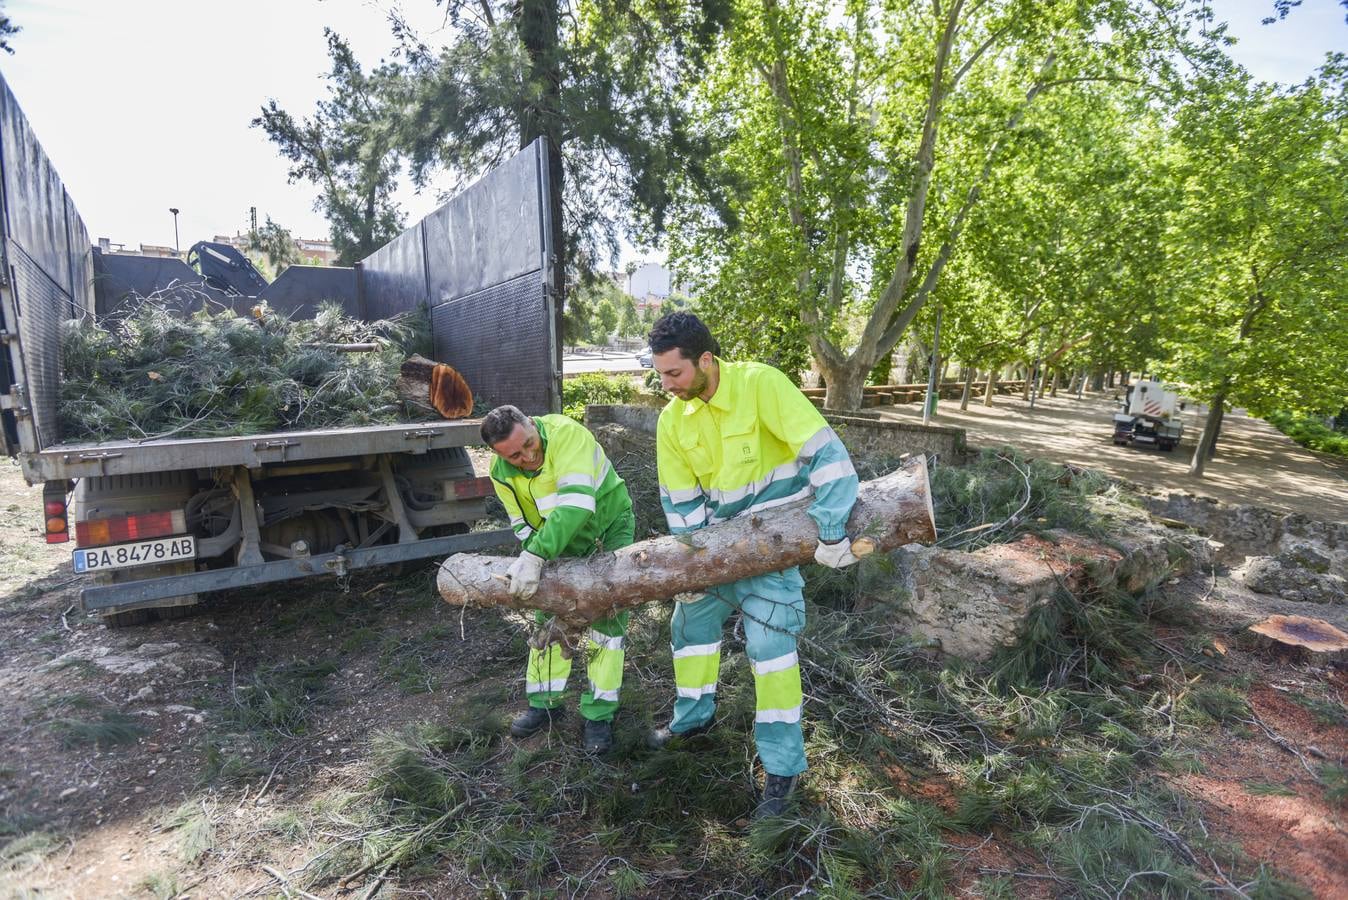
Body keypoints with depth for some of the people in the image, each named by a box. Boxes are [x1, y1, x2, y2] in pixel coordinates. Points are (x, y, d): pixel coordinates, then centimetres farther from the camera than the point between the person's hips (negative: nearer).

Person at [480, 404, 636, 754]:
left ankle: (598, 713, 4)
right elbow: (525, 528, -7)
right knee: (550, 615, 8)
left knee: (606, 616, -8)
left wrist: (536, 554, -47)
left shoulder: (566, 434, -34)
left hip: (609, 525, -4)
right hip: (563, 541, 5)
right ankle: (545, 702, 25)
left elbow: (577, 504, -42)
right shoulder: (503, 475, -15)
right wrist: (532, 562, -24)